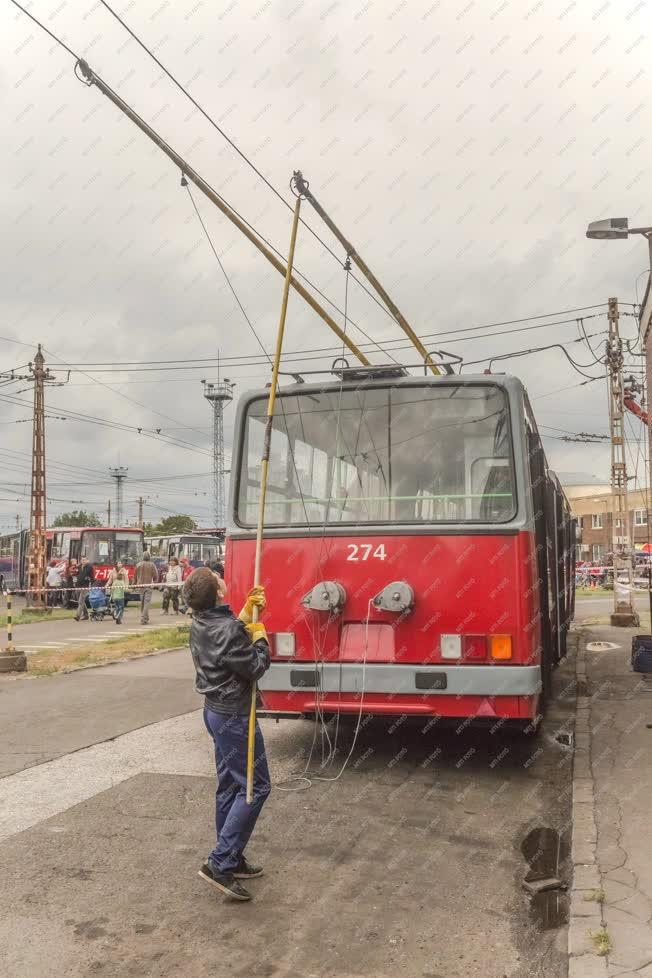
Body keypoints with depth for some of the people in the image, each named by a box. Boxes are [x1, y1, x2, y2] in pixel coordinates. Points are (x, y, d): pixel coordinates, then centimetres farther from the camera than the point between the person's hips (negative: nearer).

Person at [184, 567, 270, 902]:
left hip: (215, 710, 10)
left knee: (229, 786, 16)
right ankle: (219, 863, -4)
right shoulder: (227, 629, -26)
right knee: (255, 787, -2)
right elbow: (255, 668, -18)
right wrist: (260, 637, -4)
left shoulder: (200, 624, 2)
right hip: (234, 715, -10)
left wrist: (248, 611, 8)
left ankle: (232, 860, 26)